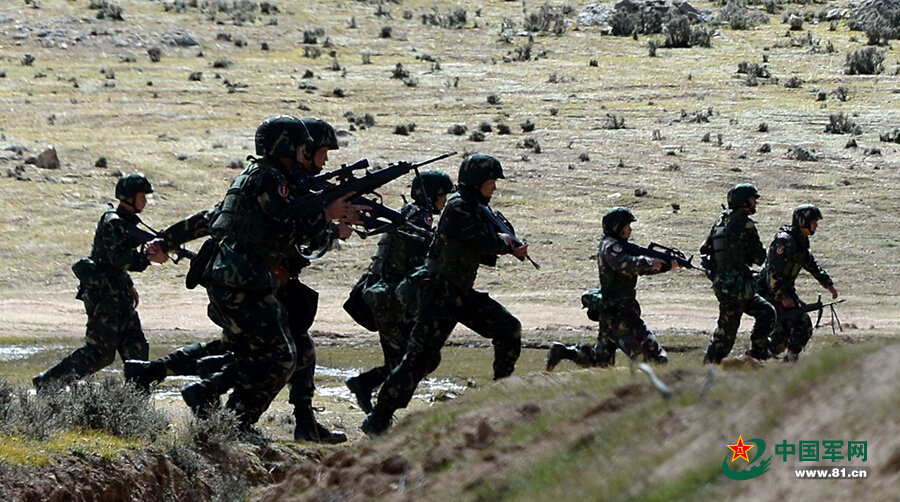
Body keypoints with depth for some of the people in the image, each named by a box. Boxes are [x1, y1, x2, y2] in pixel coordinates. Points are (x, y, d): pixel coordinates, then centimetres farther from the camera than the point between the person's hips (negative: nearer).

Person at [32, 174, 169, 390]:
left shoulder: (126, 222, 15)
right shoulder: (112, 223, -15)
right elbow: (119, 258, -27)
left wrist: (129, 286, 19)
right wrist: (149, 258, -28)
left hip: (118, 293, 10)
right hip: (103, 293, -10)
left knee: (136, 348, 5)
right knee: (99, 352, -9)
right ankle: (47, 382, -2)